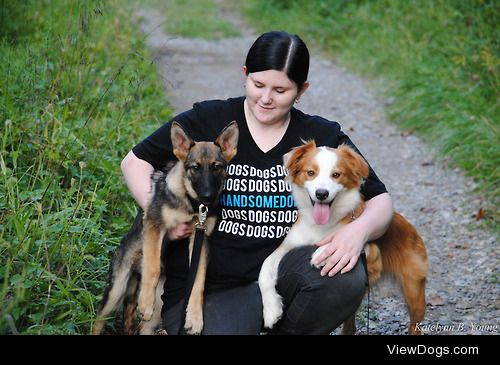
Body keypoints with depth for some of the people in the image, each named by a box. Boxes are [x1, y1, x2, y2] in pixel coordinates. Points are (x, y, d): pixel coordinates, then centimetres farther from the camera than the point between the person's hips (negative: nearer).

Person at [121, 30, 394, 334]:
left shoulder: (322, 137, 5)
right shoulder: (208, 121, 1)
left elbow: (381, 201, 5)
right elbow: (135, 162, 8)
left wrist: (359, 230, -18)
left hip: (283, 275, 2)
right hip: (207, 284, -2)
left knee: (347, 277, -28)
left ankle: (286, 330, 2)